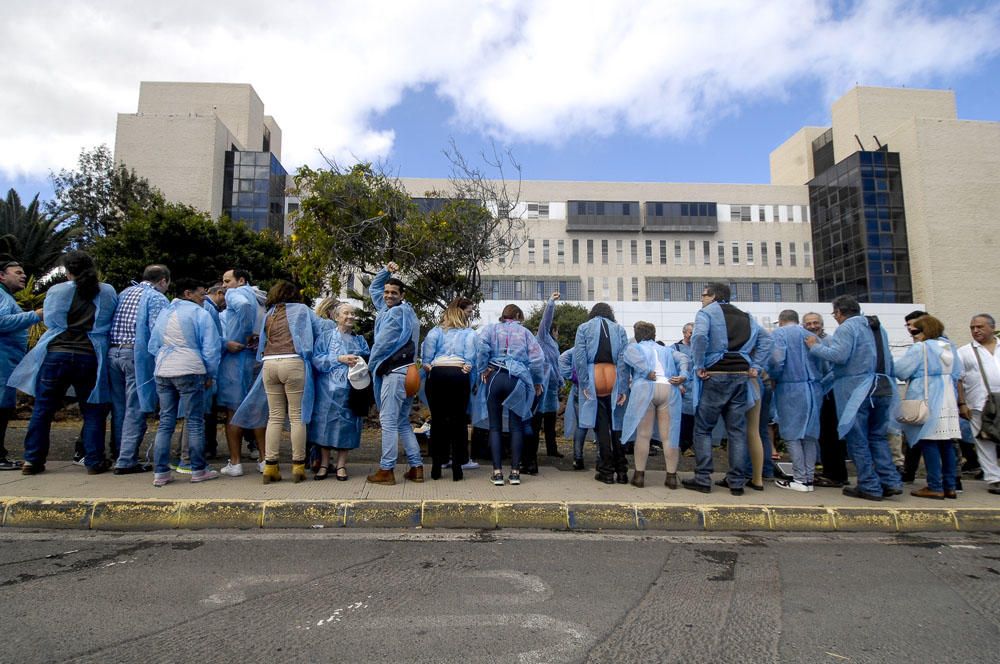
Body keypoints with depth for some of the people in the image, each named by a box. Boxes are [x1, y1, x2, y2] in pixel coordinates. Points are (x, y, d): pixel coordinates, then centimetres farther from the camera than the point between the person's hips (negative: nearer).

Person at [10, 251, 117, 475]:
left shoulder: (56, 291, -2)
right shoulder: (108, 292, 0)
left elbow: (49, 320, 9)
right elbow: (112, 324, 9)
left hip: (55, 355, 0)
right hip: (89, 357, 0)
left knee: (42, 410, 12)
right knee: (92, 411, 7)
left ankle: (32, 460, 17)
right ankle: (94, 462, 7)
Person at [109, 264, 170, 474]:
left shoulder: (125, 293, 19)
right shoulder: (157, 298, -3)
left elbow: (110, 321, 19)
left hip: (112, 352, 7)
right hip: (136, 354, -7)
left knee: (118, 408, 16)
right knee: (135, 409, -2)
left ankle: (119, 455, 27)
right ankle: (126, 461, -2)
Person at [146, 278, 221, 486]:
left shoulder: (164, 312, 14)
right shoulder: (200, 314, -4)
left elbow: (152, 345, 19)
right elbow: (211, 348, -7)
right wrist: (211, 375, 2)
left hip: (162, 372, 6)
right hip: (189, 371, -6)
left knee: (165, 422, 10)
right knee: (194, 422, 2)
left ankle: (160, 473, 10)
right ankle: (198, 470, 7)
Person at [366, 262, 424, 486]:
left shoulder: (396, 312, -8)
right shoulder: (389, 308, 21)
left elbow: (381, 343, -11)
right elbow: (373, 288, 33)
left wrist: (373, 364, 3)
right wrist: (386, 271, 21)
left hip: (394, 372, -10)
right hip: (407, 372, 10)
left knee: (388, 421, -6)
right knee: (403, 422, 13)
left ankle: (386, 470, -2)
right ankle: (416, 467, 13)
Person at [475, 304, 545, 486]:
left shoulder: (491, 329, 12)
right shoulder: (525, 332, 13)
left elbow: (482, 346, -8)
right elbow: (538, 358, 6)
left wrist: (483, 370, 1)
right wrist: (538, 382, 15)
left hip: (494, 378, 0)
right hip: (517, 380, 0)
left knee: (495, 427, 6)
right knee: (516, 426, 8)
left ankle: (497, 472, 3)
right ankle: (515, 472, 8)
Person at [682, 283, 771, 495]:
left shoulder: (706, 312, -2)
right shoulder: (745, 316, 17)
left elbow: (699, 336, -21)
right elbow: (765, 338, 11)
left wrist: (699, 366, -13)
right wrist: (756, 366, 7)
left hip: (715, 376, -5)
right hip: (740, 376, 5)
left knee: (703, 428, 4)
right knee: (737, 430, 9)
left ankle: (702, 479, 3)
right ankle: (737, 482, 11)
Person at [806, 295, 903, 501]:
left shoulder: (847, 327, -8)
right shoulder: (878, 327, 19)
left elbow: (838, 355, -19)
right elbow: (888, 361, 22)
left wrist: (815, 347, -6)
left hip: (857, 389, -8)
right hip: (883, 388, 8)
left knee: (858, 440, 1)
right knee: (877, 437, 17)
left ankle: (869, 487, 4)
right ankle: (890, 481, 10)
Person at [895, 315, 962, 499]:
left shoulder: (919, 348, -10)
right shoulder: (949, 347, 12)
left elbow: (900, 371, -12)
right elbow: (957, 373, 18)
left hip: (926, 400, -7)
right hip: (947, 400, 7)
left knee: (929, 442, -4)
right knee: (946, 442, 10)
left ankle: (935, 487, -2)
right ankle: (950, 486, 15)